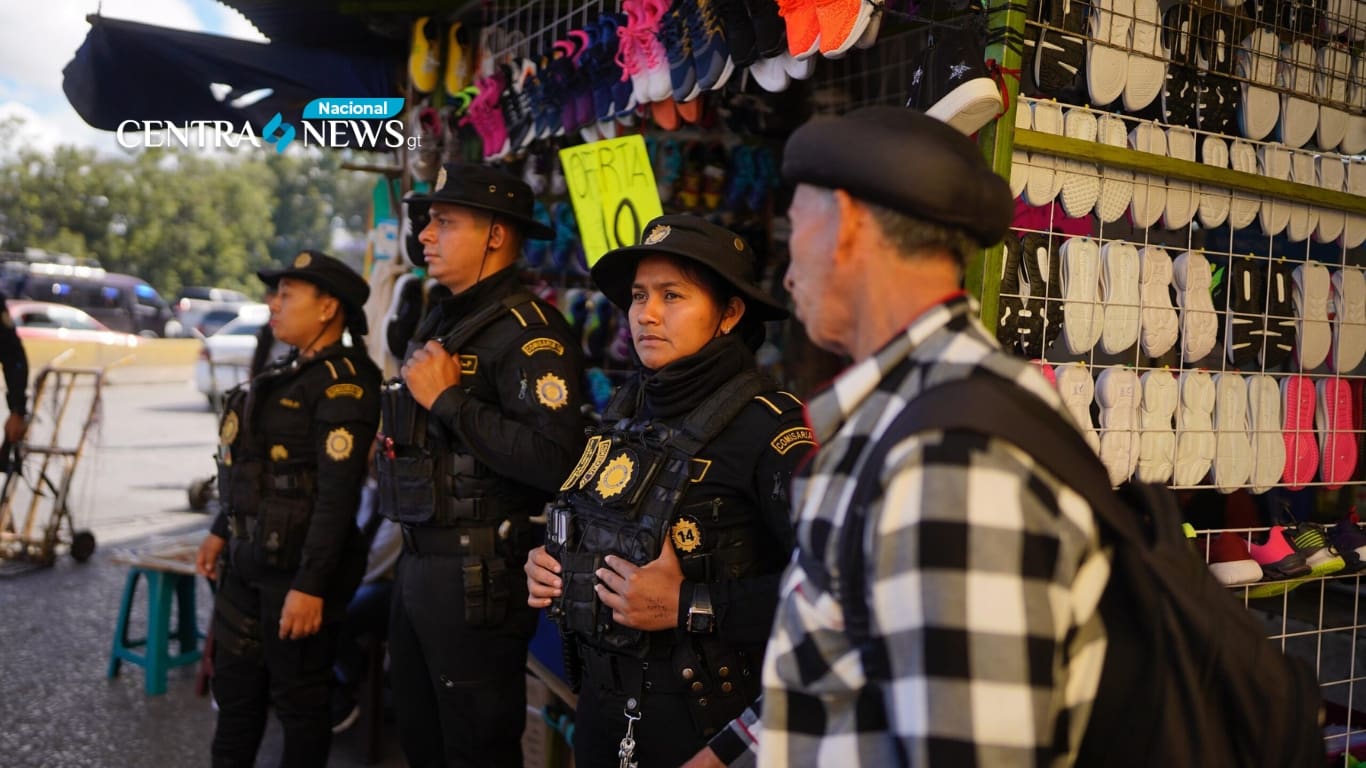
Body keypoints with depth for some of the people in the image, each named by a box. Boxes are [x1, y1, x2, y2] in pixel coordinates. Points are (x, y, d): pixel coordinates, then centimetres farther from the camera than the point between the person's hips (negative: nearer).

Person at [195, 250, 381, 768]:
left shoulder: (343, 382, -17)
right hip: (250, 561, 9)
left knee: (299, 697, 6)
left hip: (297, 568, -9)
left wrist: (311, 585, -24)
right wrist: (222, 531, 22)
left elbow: (337, 493, -22)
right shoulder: (288, 371, 11)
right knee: (235, 683, 22)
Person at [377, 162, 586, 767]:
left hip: (478, 575, -9)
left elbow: (556, 460, -30)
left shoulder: (528, 332, -16)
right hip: (417, 563, 9)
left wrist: (448, 399, -22)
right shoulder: (439, 324, 14)